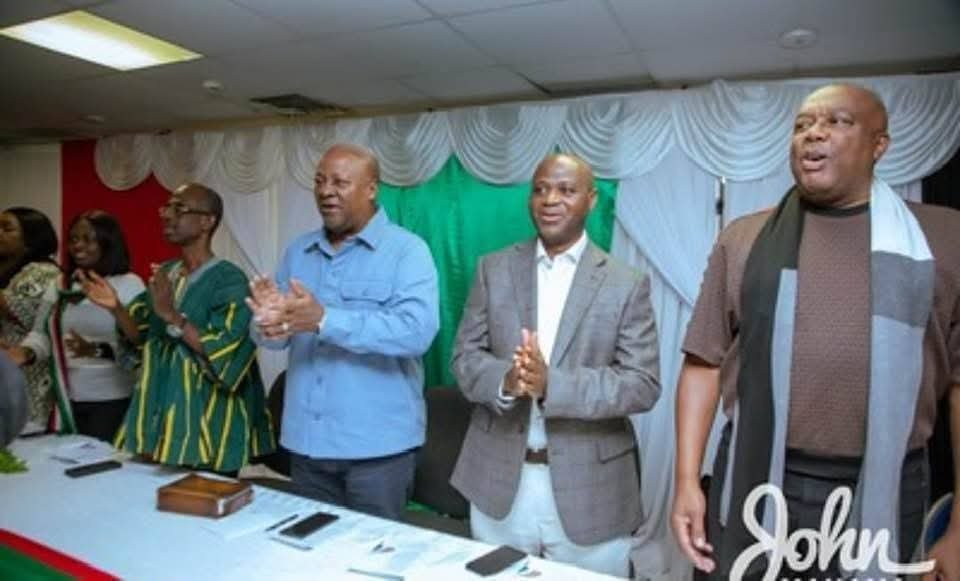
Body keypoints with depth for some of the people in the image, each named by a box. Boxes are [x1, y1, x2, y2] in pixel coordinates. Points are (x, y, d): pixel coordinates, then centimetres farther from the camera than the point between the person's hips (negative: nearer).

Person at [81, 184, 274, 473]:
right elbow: (141, 337, 12)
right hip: (159, 411, 7)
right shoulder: (163, 273, 7)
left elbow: (224, 354, -22)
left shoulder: (229, 281, -15)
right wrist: (116, 307, -5)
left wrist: (172, 316, -25)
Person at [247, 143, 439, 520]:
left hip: (377, 444, -5)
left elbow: (417, 330, -23)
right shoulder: (298, 252, 9)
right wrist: (268, 322, -17)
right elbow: (273, 336, 8)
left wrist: (325, 320, -29)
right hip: (306, 439, 5)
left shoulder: (407, 250, -9)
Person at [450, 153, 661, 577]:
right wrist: (506, 380, -20)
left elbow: (644, 384, -10)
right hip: (499, 480, 2)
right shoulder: (494, 269, 3)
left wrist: (552, 384, -24)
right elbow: (465, 355, 2)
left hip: (588, 488, -2)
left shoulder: (627, 284, -4)